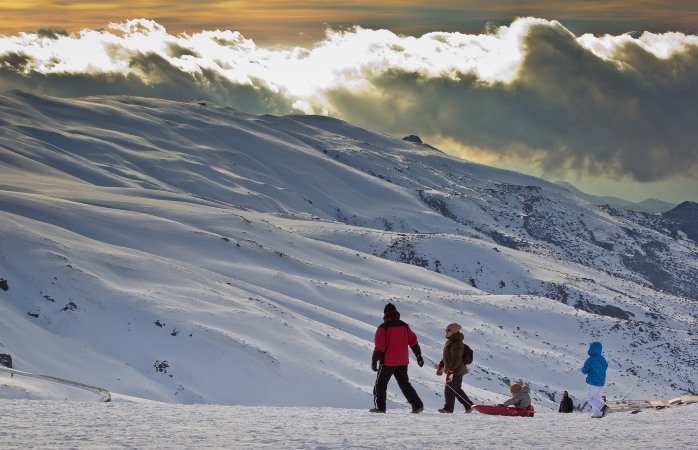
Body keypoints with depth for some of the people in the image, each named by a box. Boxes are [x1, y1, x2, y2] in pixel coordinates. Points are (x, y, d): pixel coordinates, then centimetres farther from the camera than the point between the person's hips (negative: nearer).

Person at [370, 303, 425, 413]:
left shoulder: (383, 328, -10)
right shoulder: (404, 326, 5)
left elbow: (379, 346, -13)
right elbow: (413, 341, 7)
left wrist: (374, 361, -9)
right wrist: (419, 355, 14)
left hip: (387, 362, -4)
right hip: (403, 362, 5)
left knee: (381, 384, 9)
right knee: (404, 384, 12)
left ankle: (380, 407, 4)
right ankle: (417, 405, 3)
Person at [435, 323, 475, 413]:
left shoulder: (456, 344, -21)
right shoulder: (450, 342, 14)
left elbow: (456, 359, -26)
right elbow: (447, 357, 25)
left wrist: (450, 370, -29)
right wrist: (441, 366, 24)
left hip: (456, 371, -11)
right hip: (455, 371, 11)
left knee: (449, 389, -5)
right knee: (457, 390, 16)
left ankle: (448, 408, 2)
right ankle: (469, 406, 21)